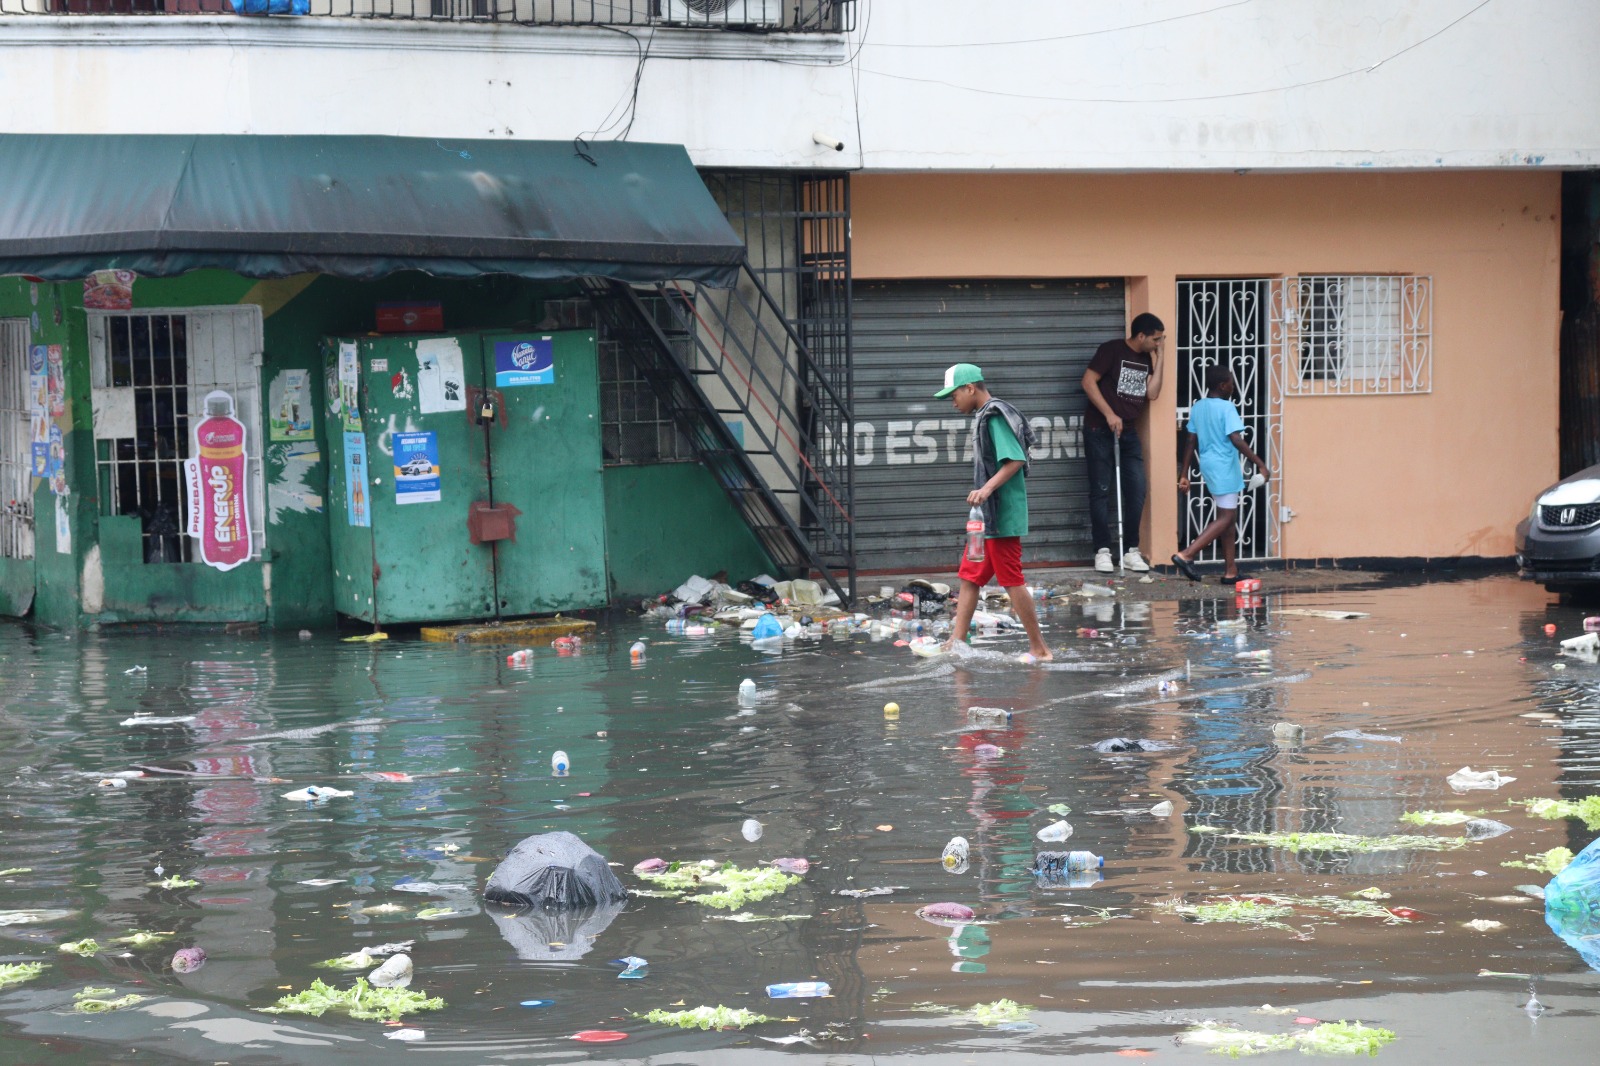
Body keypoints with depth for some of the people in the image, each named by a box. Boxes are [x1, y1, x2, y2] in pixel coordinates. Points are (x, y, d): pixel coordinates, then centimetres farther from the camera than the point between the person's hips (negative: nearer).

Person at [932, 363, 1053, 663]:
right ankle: (955, 644, 15)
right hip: (987, 516, 10)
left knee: (1012, 582, -5)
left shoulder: (995, 416, -15)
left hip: (1002, 517, -10)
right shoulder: (984, 416, 15)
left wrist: (987, 489, -33)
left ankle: (1040, 649, 2)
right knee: (969, 577, 11)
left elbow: (1016, 460, -24)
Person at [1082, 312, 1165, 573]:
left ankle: (1131, 551, 7)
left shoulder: (1147, 358, 11)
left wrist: (1158, 358, -1)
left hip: (1128, 433, 6)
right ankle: (1103, 551, 1)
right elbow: (1088, 382, -13)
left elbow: (1152, 393, 1)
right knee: (1102, 491, -3)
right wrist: (1109, 414, -17)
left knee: (1137, 490, 0)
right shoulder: (1112, 350, -9)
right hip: (1100, 431, -6)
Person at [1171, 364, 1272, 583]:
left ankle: (1231, 570, 14)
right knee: (1226, 518, -5)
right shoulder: (1226, 408, -13)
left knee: (1228, 516, 14)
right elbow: (1236, 440, -21)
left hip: (1208, 467, 8)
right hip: (1224, 469, -8)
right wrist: (1261, 464, -19)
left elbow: (1191, 442, 10)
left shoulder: (1197, 408, 9)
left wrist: (1184, 474, 14)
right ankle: (1186, 555, -15)